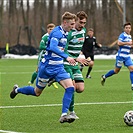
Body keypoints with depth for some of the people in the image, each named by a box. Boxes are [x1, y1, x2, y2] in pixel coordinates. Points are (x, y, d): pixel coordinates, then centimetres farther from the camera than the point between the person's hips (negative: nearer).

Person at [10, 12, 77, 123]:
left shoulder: (65, 33, 7)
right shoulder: (57, 32, -21)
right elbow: (52, 47, -39)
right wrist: (66, 57, -46)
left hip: (58, 68, 7)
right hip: (47, 67, -7)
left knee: (70, 87, -15)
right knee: (37, 92, 11)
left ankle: (64, 115, -15)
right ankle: (17, 90, 40)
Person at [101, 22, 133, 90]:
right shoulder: (122, 35, -11)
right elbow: (119, 43, -26)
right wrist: (127, 43, -27)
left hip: (127, 56, 7)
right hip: (121, 55, -7)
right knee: (116, 70, 3)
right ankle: (104, 77, 25)